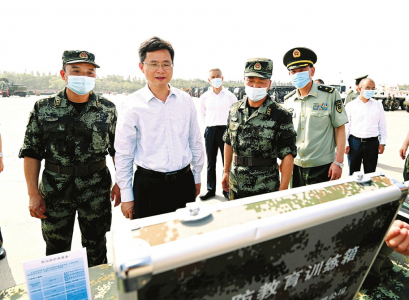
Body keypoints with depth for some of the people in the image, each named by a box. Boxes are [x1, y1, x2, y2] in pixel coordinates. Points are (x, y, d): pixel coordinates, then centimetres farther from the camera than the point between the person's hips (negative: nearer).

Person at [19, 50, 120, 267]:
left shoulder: (107, 109, -2)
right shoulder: (43, 108, -2)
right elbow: (31, 153, 1)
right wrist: (33, 194, -3)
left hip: (96, 191, 0)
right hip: (55, 190, 1)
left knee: (96, 246, 16)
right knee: (56, 250, 16)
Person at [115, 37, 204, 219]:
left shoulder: (186, 101, 2)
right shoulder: (133, 105, -7)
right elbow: (123, 155, -4)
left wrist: (197, 177, 13)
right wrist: (126, 197, -2)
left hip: (184, 181, 3)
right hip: (149, 185, -3)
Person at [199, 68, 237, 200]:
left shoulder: (230, 96, 0)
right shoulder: (204, 97, 6)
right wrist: (209, 124, 9)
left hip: (225, 130, -2)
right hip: (210, 131, 3)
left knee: (227, 161, 3)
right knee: (211, 162, 11)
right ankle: (210, 189, 23)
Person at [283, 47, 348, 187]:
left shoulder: (330, 94, -5)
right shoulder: (288, 100, 6)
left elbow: (340, 128, -5)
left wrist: (338, 162, -11)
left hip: (322, 167, -3)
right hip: (295, 167, 4)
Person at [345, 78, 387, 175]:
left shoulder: (378, 105, 7)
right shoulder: (350, 105, 1)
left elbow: (382, 125, 10)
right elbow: (346, 126, 1)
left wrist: (382, 143, 5)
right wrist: (345, 144, -3)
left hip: (372, 142, 2)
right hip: (354, 142, -1)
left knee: (370, 173, 12)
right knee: (353, 173, 8)